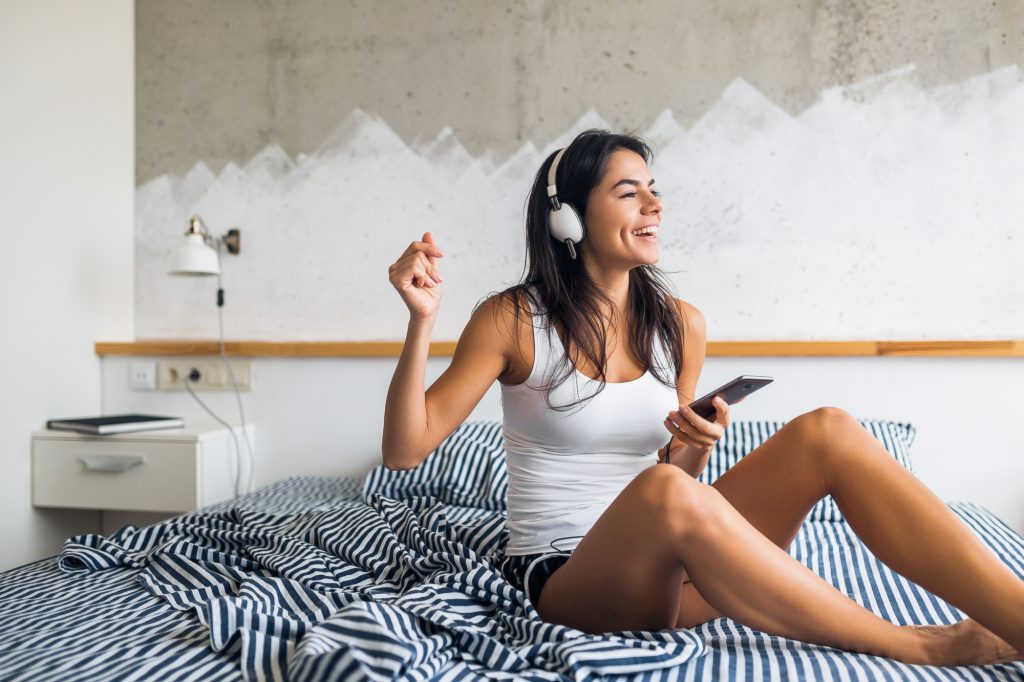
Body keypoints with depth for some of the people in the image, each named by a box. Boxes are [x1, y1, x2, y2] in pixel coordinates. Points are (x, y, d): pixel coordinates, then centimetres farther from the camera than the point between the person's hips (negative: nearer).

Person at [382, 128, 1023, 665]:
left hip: (668, 569, 5)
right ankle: (917, 646, -24)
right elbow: (405, 449, -7)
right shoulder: (512, 321, -5)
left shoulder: (681, 325, 6)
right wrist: (422, 323, -21)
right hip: (566, 582, -4)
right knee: (661, 491, -39)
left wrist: (695, 449, -10)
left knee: (826, 430, -17)